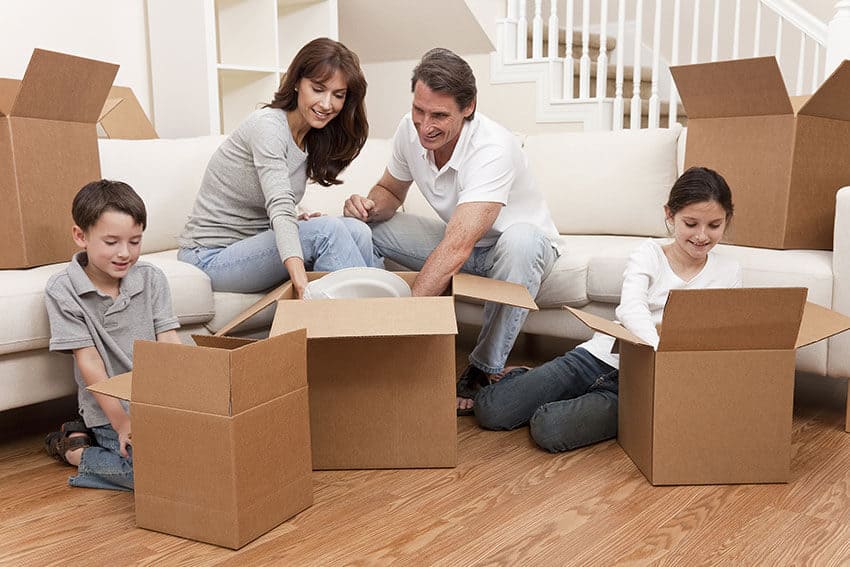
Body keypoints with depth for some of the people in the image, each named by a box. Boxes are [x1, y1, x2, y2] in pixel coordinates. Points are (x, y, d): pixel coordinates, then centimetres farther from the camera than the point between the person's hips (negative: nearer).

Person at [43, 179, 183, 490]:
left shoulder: (151, 278, 2)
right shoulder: (62, 290, -8)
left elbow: (170, 344, -2)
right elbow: (89, 361, -11)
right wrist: (122, 423, -16)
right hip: (109, 412, -5)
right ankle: (76, 447, 3)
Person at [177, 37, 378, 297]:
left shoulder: (313, 139, 10)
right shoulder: (267, 124, -17)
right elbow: (280, 207, -32)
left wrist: (295, 221, -11)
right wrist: (302, 284, -45)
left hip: (254, 244, 7)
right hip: (212, 257, -7)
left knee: (357, 231, -16)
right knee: (327, 229, -28)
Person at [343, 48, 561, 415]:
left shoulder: (493, 149, -34)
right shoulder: (410, 130, -14)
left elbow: (456, 247, -45)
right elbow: (390, 191, 5)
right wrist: (369, 206, -20)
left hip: (526, 247, -5)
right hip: (458, 243, 5)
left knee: (519, 240, -42)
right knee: (357, 226, -9)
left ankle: (485, 370, -22)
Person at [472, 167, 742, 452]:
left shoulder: (728, 273, 6)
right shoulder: (649, 253, 0)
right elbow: (631, 308, -19)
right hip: (601, 355, 1)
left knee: (550, 430, -26)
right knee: (489, 411, -9)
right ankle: (522, 378, 22)